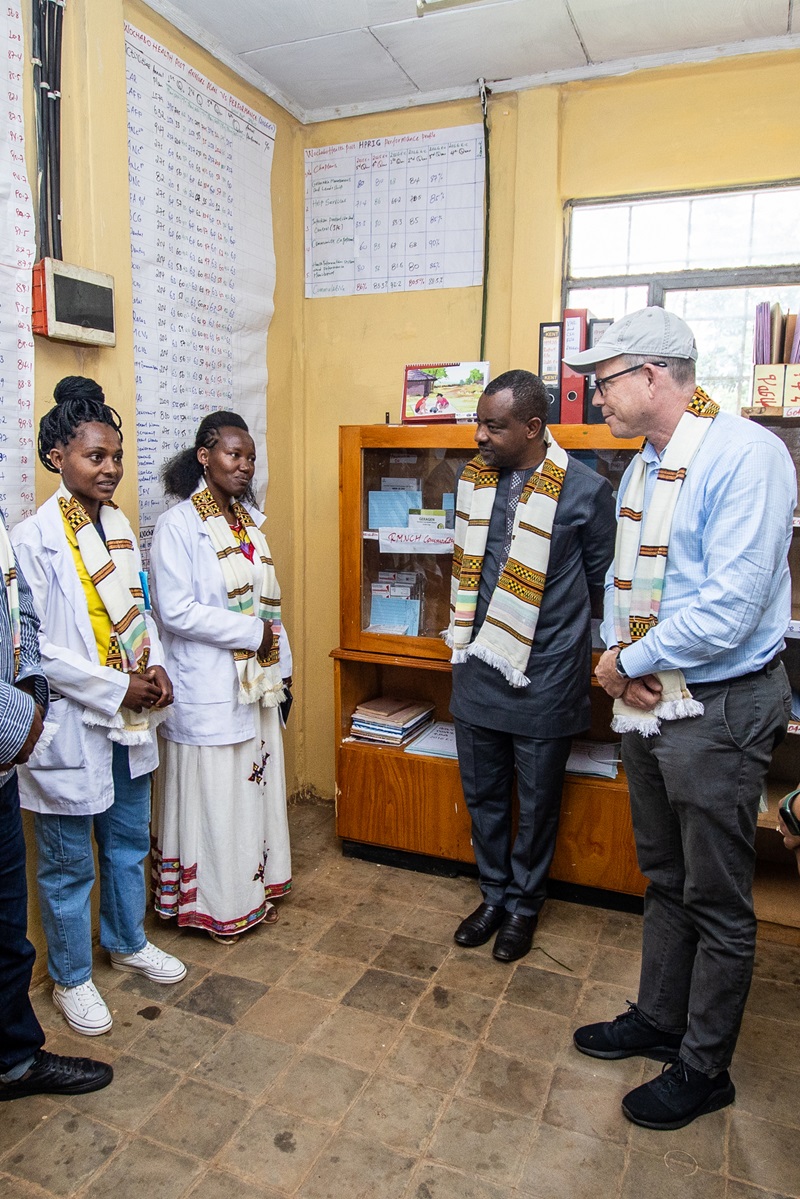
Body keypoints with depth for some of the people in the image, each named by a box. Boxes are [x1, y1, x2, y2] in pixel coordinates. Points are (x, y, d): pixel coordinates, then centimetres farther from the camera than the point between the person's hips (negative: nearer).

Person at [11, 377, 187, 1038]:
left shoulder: (120, 526, 5)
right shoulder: (33, 540, -16)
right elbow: (34, 648, -18)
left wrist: (155, 669, -4)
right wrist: (116, 690, -18)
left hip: (130, 719, 7)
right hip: (71, 727, -6)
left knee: (129, 844, 22)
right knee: (69, 865, 12)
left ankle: (128, 941, 45)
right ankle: (71, 977, 34)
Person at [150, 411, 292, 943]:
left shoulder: (248, 519, 10)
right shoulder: (178, 525, -12)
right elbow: (175, 611, -19)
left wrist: (282, 663, 11)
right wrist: (251, 632, -16)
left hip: (258, 680, 7)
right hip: (208, 687, -7)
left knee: (257, 784, 16)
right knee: (214, 795, 5)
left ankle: (256, 888, 34)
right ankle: (216, 904, 24)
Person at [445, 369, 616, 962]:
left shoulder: (585, 489, -12)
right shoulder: (474, 479, 4)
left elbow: (601, 583, 1)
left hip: (544, 675, -5)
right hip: (479, 669, 5)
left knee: (536, 803, 12)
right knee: (482, 793, 17)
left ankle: (525, 903, 35)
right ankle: (495, 895, 38)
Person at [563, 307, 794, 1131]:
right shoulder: (641, 468, 10)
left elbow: (729, 607, -26)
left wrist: (630, 662, -14)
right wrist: (617, 656, -4)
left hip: (717, 708, -8)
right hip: (647, 700, 8)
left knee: (717, 904, 10)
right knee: (664, 880, 23)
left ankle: (703, 1070, 30)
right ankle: (658, 1021, 43)